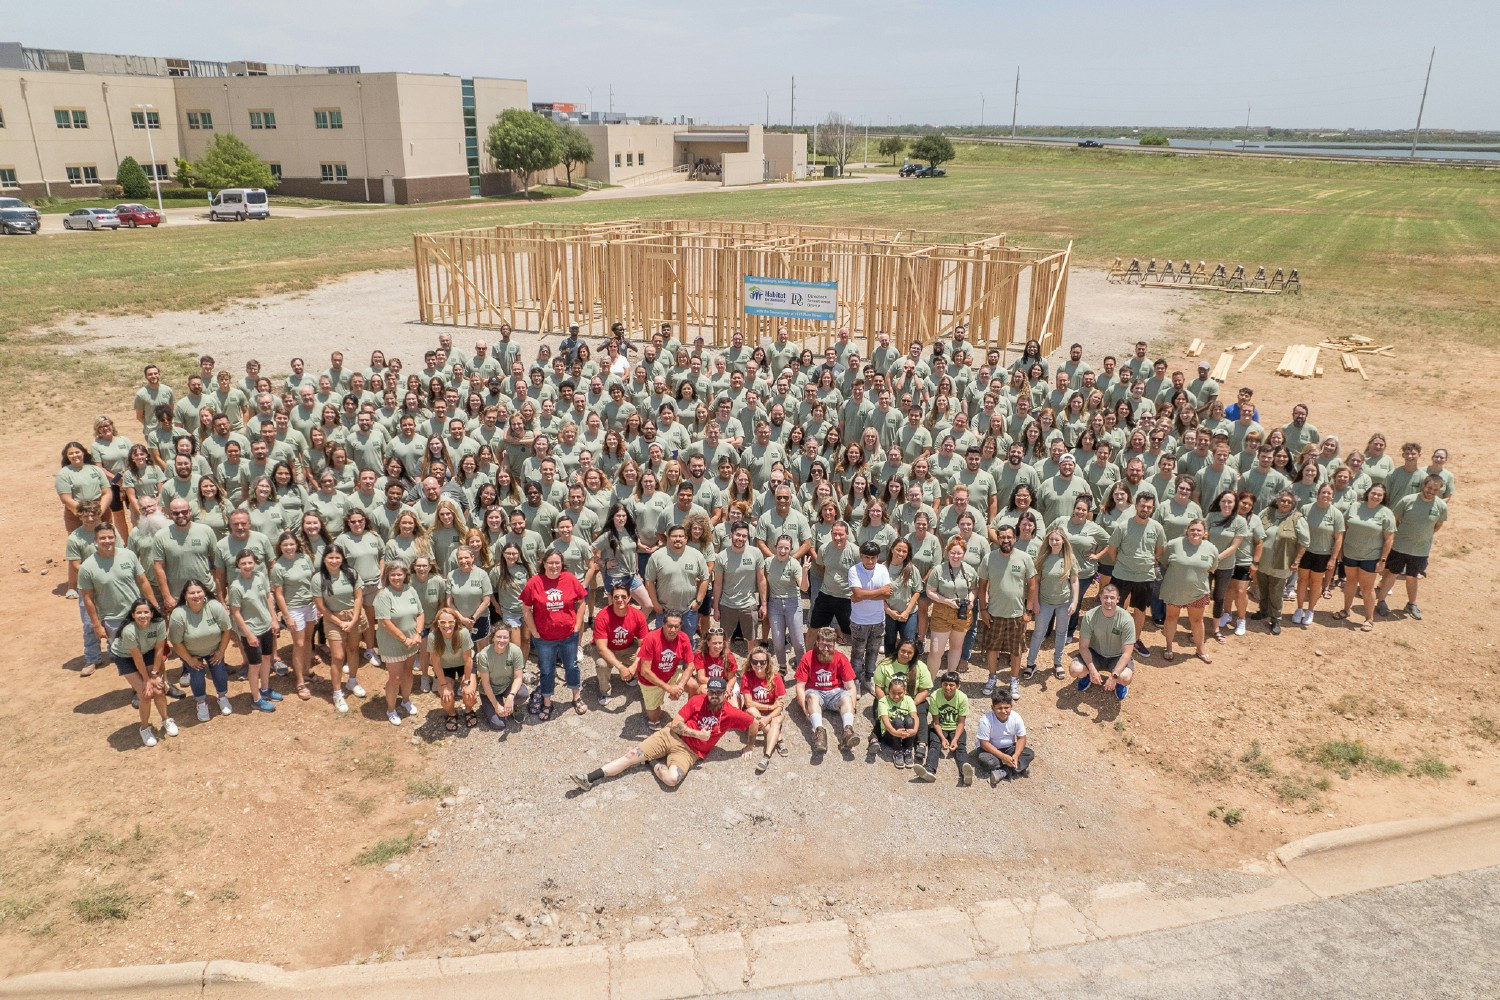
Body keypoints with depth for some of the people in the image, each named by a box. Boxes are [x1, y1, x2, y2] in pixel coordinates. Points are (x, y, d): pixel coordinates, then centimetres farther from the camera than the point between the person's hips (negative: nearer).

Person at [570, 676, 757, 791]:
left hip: (689, 752, -2)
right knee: (633, 755, -11)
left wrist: (750, 745, 15)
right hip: (672, 736, 2)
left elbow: (754, 724, 3)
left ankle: (653, 765, 0)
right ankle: (589, 779, -10)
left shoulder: (731, 714, -9)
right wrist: (697, 733, -16)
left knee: (672, 779, -33)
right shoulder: (697, 701, -5)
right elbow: (675, 724, -5)